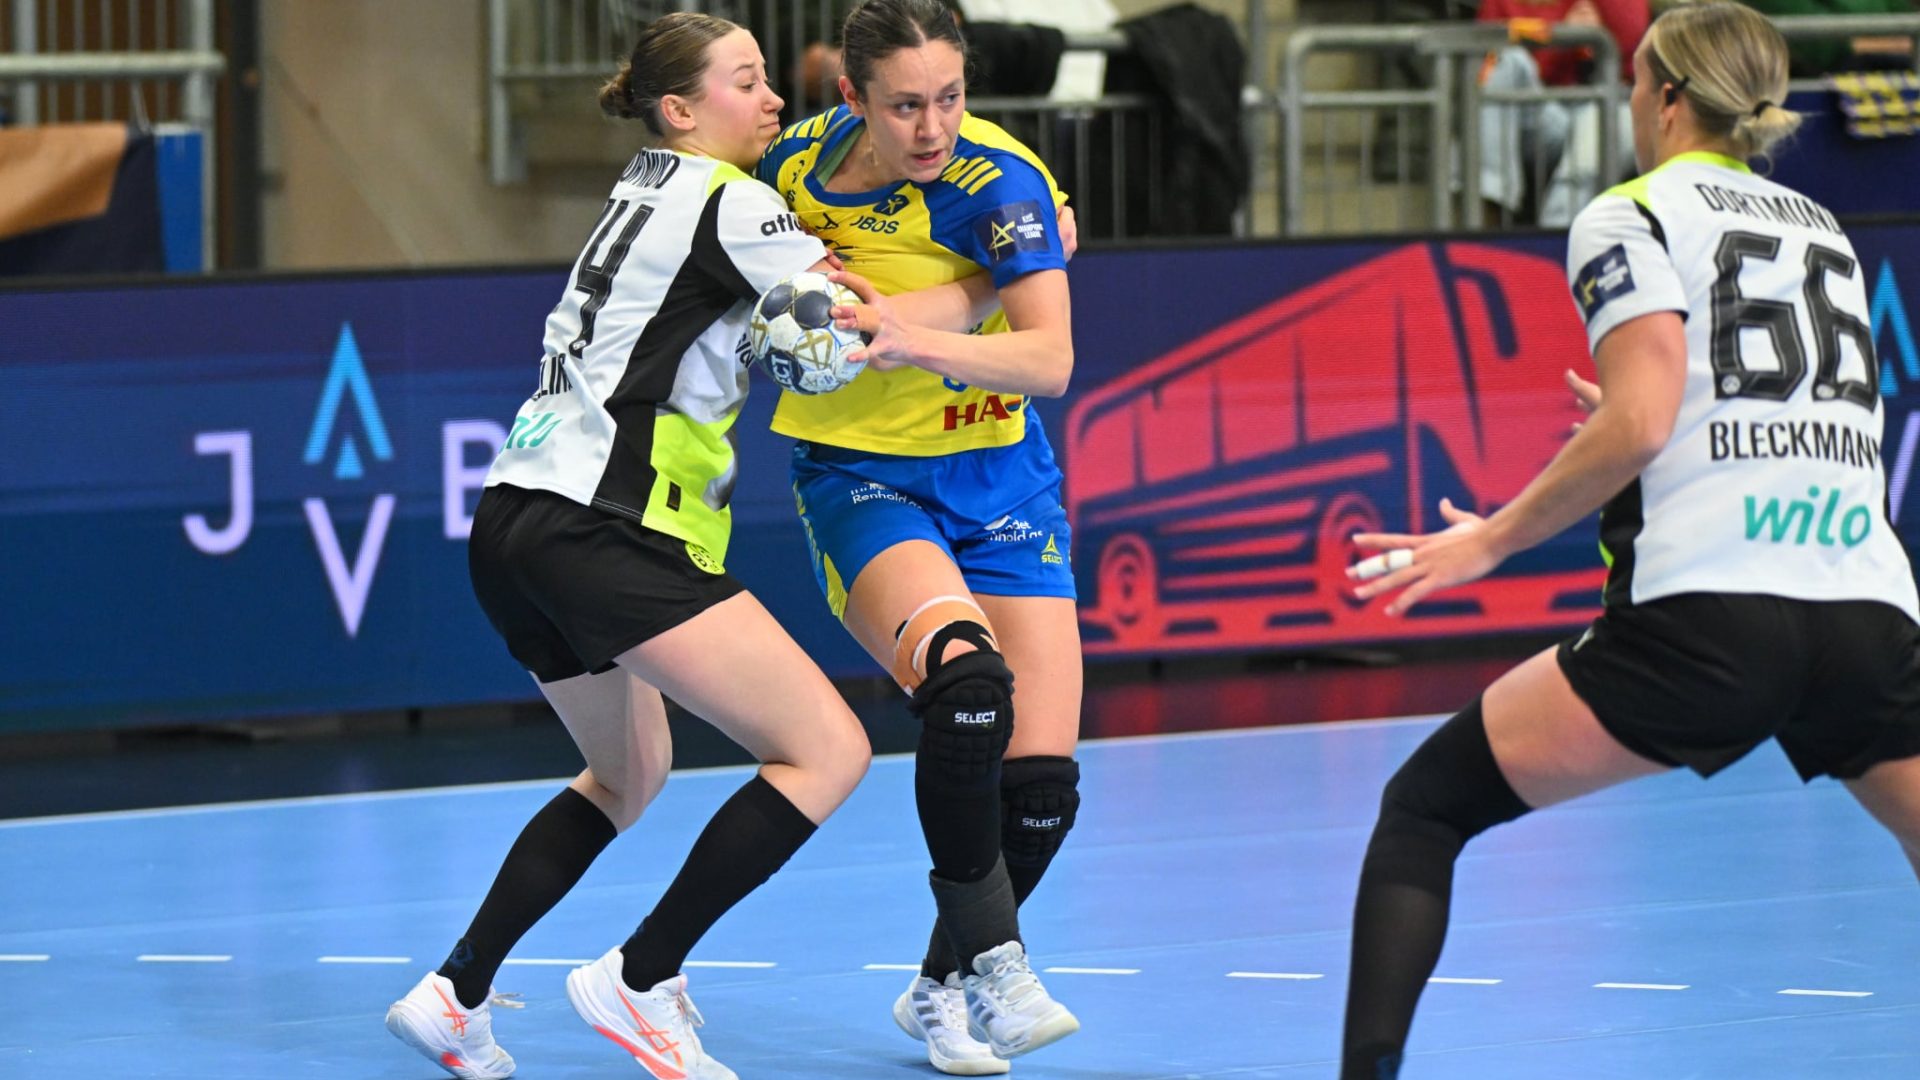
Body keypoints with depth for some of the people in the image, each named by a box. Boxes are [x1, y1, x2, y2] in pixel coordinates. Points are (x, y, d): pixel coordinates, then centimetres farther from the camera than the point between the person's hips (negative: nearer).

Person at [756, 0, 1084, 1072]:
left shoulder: (1000, 181, -20)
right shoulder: (796, 161, -10)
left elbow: (1051, 361, -31)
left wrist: (916, 340, -45)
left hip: (996, 480, 0)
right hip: (861, 480, 0)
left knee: (1042, 781, -7)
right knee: (966, 675, -32)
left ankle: (944, 987, 19)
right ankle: (995, 960, -21)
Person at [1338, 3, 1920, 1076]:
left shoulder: (1632, 217, 5)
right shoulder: (1821, 225, 23)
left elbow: (1639, 425, -8)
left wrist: (1491, 541, 2)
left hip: (1705, 616, -5)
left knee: (1424, 806, 8)